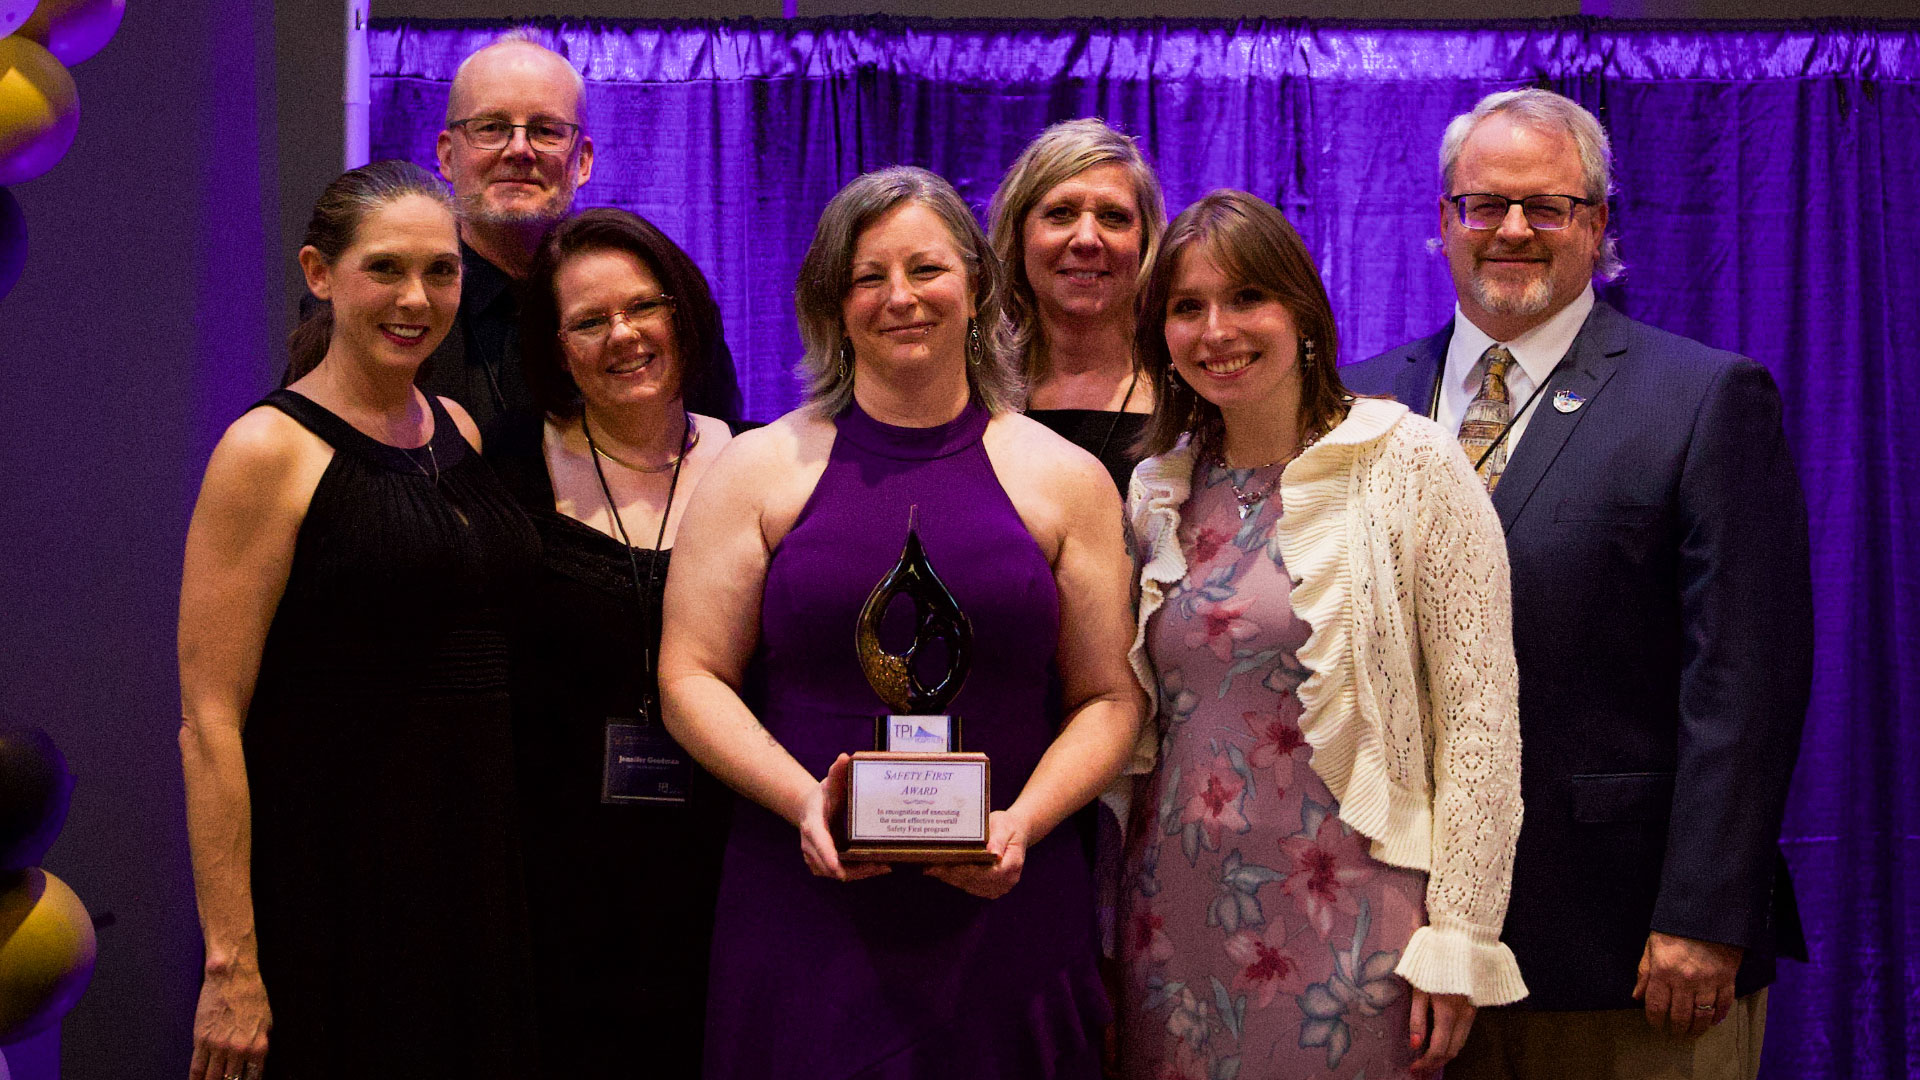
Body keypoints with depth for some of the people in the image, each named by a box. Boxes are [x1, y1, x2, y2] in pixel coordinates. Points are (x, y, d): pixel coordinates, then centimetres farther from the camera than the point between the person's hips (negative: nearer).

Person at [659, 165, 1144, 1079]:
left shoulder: (1064, 480, 7)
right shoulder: (761, 470, 6)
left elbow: (1109, 700, 6)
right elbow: (692, 678, 3)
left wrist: (1022, 822, -11)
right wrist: (803, 799, -13)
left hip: (1004, 915, 1)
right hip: (807, 913, 0)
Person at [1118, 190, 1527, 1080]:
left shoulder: (1410, 465, -5)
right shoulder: (1156, 491, 8)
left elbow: (1479, 715, -8)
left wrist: (1458, 939, -12)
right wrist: (1111, 922, 10)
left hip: (1343, 922, -4)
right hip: (1176, 920, 4)